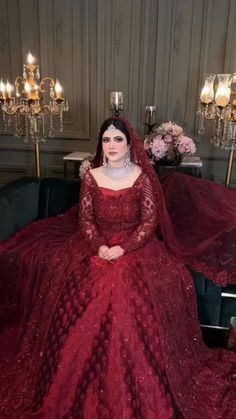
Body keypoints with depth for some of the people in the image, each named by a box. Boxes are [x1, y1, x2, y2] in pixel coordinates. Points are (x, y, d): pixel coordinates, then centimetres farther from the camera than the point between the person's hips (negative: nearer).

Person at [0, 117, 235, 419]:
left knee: (134, 301, -25)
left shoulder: (142, 178, -3)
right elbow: (85, 219, 3)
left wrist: (123, 248, -16)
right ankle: (81, 388, 5)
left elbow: (150, 222, -5)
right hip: (97, 246, 3)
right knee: (83, 299, -20)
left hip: (135, 246, -2)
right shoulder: (91, 177, 4)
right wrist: (99, 247, -14)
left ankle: (138, 392, 1)